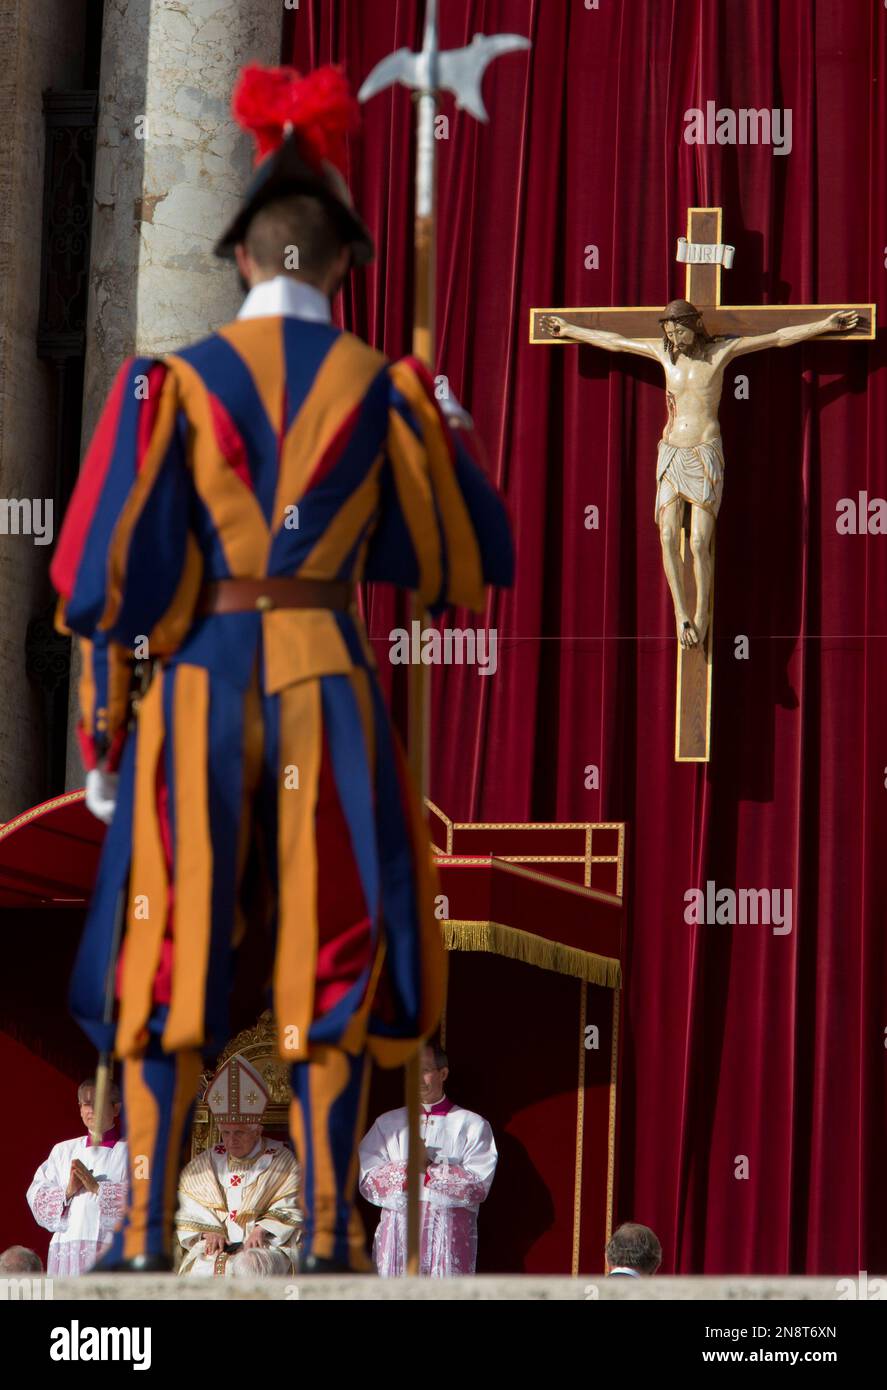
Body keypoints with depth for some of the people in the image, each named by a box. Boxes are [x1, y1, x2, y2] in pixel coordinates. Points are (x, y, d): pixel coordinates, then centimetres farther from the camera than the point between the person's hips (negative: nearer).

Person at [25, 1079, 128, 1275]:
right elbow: (37, 1197, 11)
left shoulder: (130, 1151, 8)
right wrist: (67, 1191, -7)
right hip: (67, 1250, 3)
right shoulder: (63, 1150, 21)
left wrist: (97, 1188, -13)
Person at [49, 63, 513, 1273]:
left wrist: (103, 731, 4)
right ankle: (328, 1227, 2)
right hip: (332, 688, 0)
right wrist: (455, 446, 26)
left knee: (168, 954, 6)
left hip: (197, 686, 0)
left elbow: (115, 571, -5)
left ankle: (149, 1227, 4)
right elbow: (471, 564, 7)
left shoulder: (174, 383, -1)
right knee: (335, 951, 7)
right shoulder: (383, 390, 0)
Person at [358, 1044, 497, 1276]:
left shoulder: (472, 1125, 9)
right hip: (397, 1235, 2)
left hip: (450, 1236, -2)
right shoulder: (388, 1123, 16)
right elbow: (368, 1182, 4)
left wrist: (429, 1168, -9)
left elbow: (479, 1186, -3)